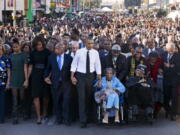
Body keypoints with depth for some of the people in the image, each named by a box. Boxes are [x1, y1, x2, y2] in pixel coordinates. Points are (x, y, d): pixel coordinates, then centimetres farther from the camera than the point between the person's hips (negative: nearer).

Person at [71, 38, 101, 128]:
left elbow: (98, 66, 2)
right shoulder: (79, 52, -7)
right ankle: (83, 120, 1)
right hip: (80, 75, -2)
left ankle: (89, 116, 29)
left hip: (91, 75, 2)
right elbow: (74, 64, -1)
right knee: (82, 98, -4)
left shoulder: (95, 53, -2)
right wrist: (72, 77, -5)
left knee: (89, 97, 10)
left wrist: (99, 79, 1)